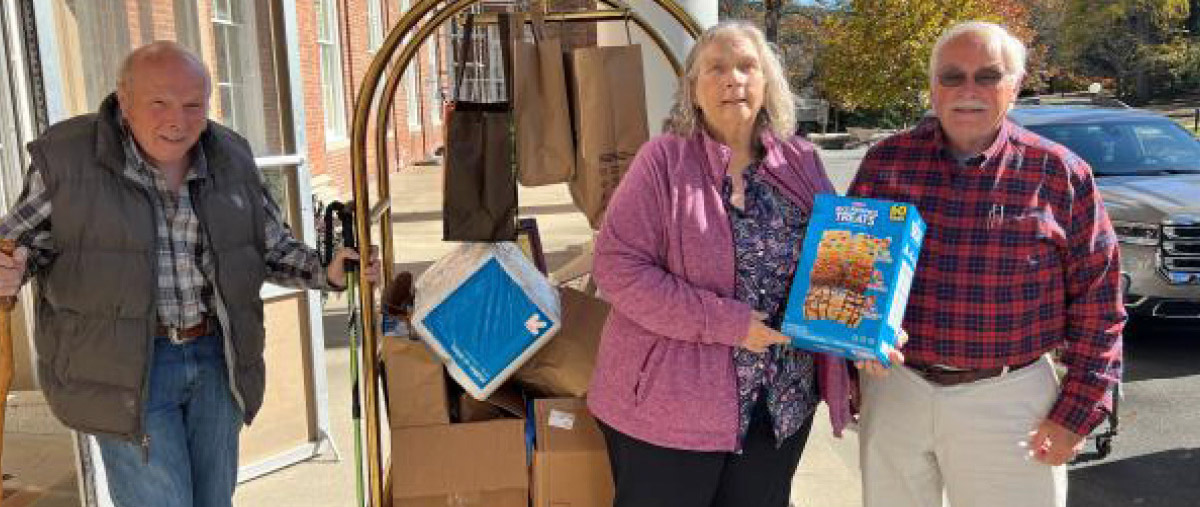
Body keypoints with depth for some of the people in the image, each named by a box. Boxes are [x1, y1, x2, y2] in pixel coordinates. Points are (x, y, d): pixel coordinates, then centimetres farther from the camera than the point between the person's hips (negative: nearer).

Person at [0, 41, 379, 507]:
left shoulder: (231, 158, 3)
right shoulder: (67, 156, -8)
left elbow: (274, 249, 10)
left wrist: (328, 274, -7)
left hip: (218, 360, 4)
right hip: (124, 371, -4)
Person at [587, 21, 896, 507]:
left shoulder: (801, 161, 4)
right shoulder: (664, 159, -9)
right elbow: (617, 266, -15)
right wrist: (724, 322, -20)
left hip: (784, 404, 4)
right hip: (672, 405, -4)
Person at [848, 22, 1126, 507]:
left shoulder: (1060, 174, -5)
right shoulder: (885, 161, -1)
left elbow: (1096, 302, -2)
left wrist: (1076, 413, -4)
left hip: (1007, 400, -1)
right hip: (893, 387, 2)